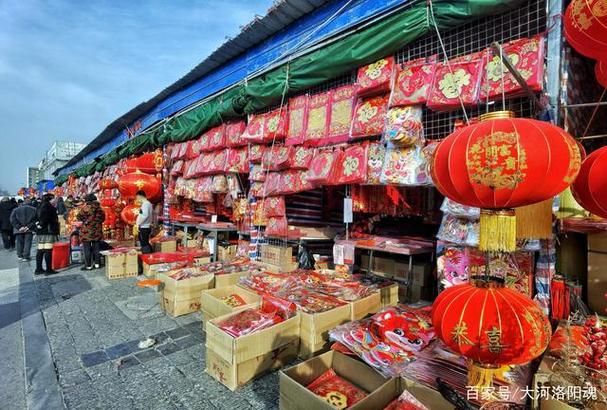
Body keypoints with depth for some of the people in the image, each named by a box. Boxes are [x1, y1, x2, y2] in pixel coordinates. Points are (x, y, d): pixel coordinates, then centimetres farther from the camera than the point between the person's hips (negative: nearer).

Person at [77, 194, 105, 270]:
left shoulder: (85, 208, -13)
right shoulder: (99, 208, 2)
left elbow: (79, 217, -4)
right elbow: (103, 218, 11)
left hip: (87, 231, -5)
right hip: (97, 231, 5)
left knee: (87, 249, 3)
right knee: (96, 248, 12)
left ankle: (88, 265, 6)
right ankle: (97, 263, 16)